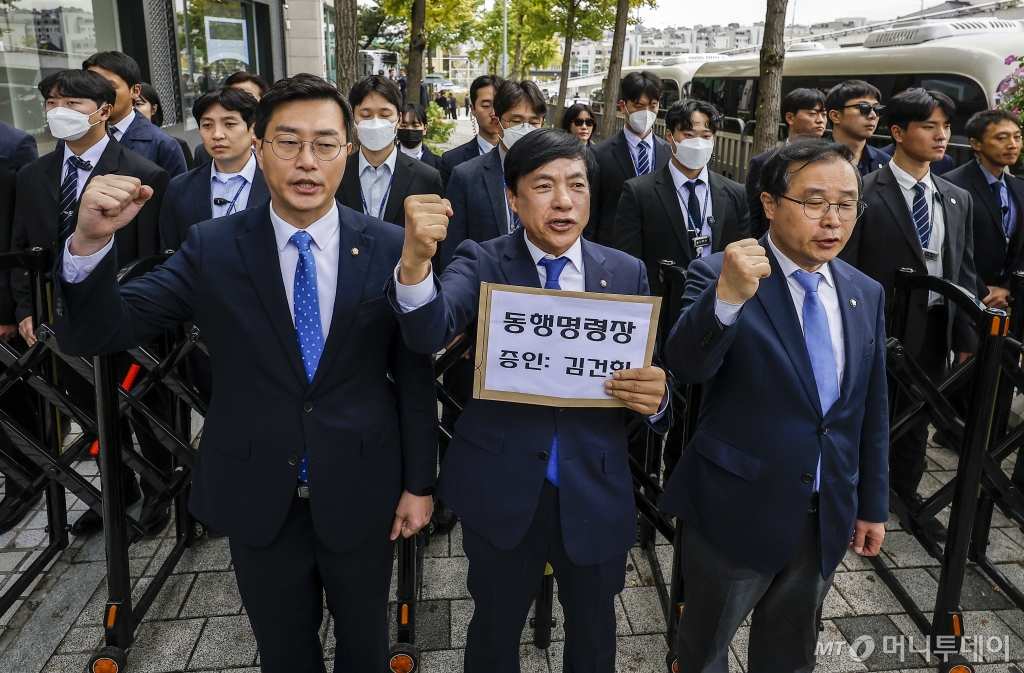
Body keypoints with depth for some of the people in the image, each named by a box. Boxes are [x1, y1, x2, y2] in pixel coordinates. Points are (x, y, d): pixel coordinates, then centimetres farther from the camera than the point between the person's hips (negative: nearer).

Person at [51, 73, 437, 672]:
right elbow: (96, 334, -11)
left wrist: (419, 481, -1)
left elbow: (415, 374, -5)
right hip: (258, 496, 1)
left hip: (362, 491, 0)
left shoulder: (390, 249, -10)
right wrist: (91, 241, -29)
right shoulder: (213, 248, -8)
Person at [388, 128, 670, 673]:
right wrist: (415, 260, -45)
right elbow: (429, 333, -25)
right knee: (495, 629, 21)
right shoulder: (482, 263, -6)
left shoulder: (627, 273, 0)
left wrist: (655, 396, -23)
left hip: (596, 492, 2)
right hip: (501, 490, -1)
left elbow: (648, 375, 1)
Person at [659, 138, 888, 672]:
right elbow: (686, 366, -31)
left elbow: (872, 409, 9)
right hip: (737, 510, -4)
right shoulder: (717, 276, -15)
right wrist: (726, 297, -49)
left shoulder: (866, 295, 2)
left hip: (828, 519, 5)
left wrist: (873, 504, 12)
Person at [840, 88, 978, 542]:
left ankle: (906, 493, 37)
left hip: (934, 330, 6)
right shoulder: (864, 193, -11)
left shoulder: (958, 200, 8)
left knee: (917, 418, 19)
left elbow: (965, 273, 10)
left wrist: (965, 337, 6)